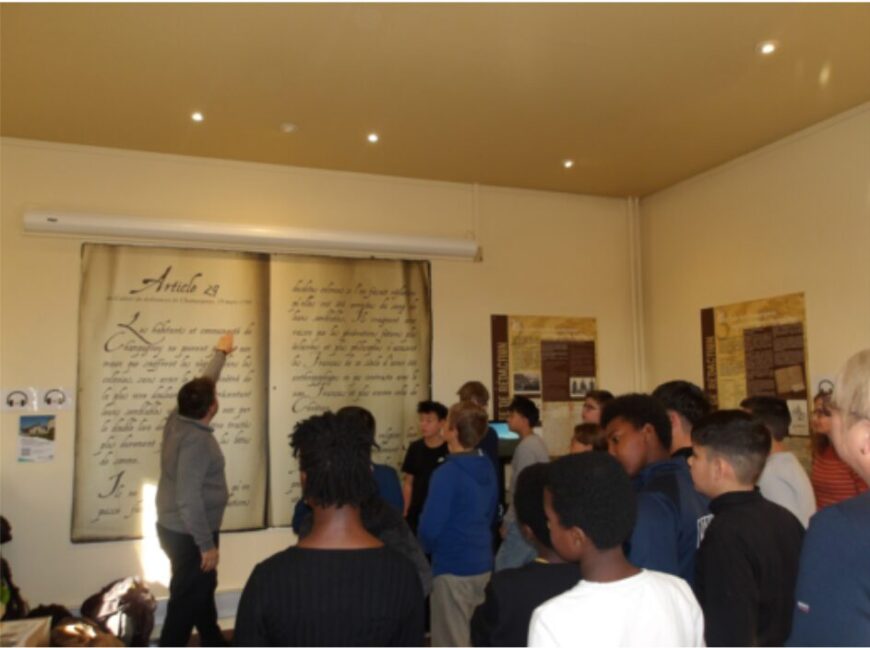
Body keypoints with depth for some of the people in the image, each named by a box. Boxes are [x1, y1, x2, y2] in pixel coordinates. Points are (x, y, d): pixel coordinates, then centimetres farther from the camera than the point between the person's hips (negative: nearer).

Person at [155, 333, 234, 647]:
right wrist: (207, 544, -23)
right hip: (188, 534, -10)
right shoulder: (196, 440, -28)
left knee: (202, 589, 24)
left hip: (174, 527, 10)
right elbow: (188, 499, -30)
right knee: (187, 601, 4)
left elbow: (202, 387, 16)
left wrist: (220, 354, 29)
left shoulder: (178, 418, -3)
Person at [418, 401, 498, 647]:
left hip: (452, 567, -7)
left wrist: (426, 547, 1)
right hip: (483, 564, 8)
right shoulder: (488, 468, 3)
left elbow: (429, 527, -19)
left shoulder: (447, 473, -21)